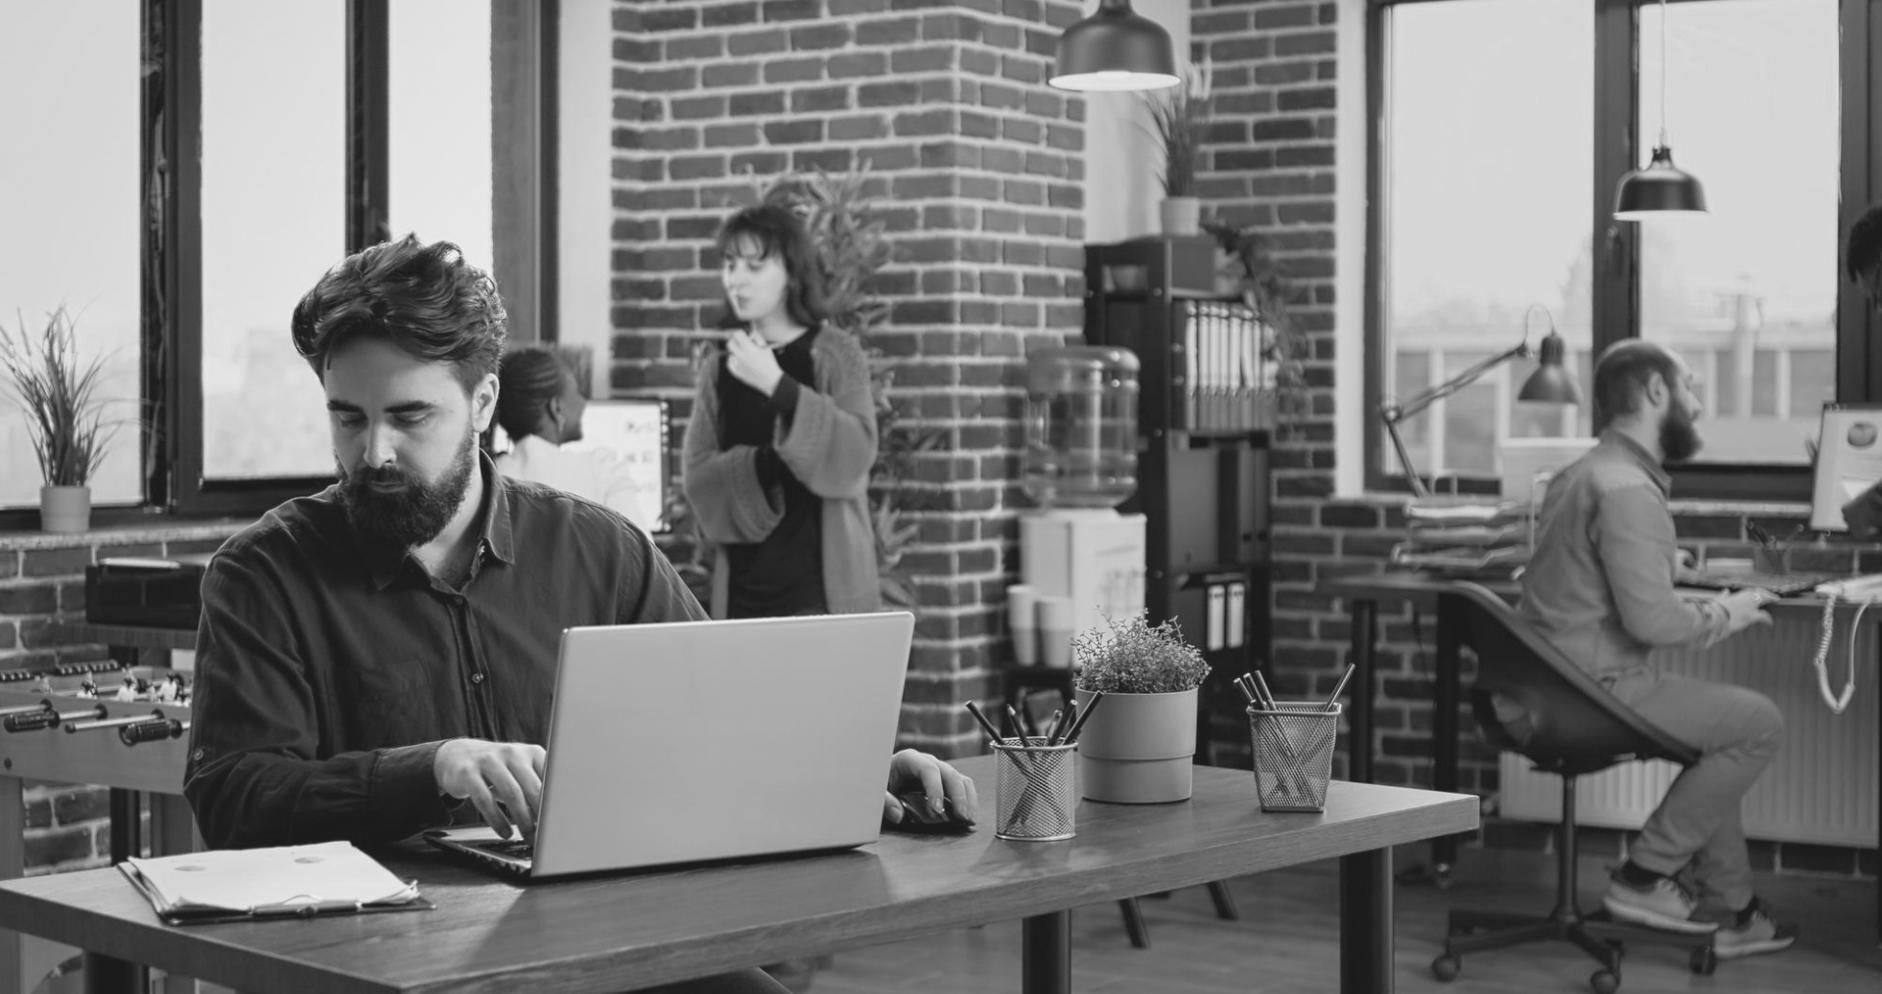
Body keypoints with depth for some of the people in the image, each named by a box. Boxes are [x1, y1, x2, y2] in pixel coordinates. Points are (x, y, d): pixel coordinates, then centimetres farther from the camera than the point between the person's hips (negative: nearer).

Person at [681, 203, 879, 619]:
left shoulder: (834, 352, 1)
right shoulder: (719, 369, 11)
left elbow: (855, 456, -12)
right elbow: (699, 476, 2)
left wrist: (777, 385, -20)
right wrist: (765, 463, -15)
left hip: (823, 587, -4)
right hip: (741, 589, 4)